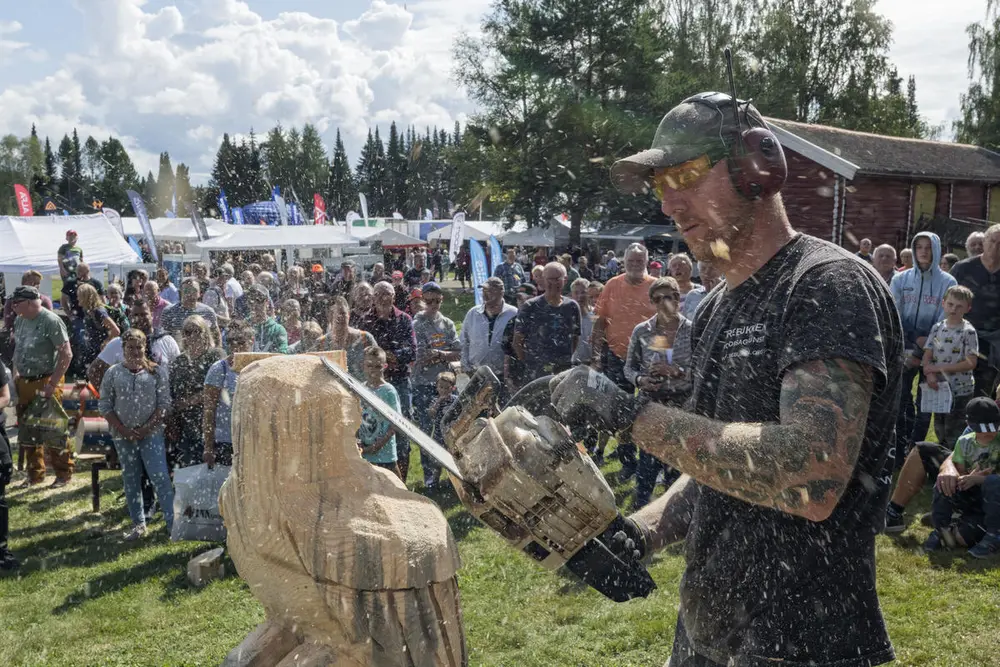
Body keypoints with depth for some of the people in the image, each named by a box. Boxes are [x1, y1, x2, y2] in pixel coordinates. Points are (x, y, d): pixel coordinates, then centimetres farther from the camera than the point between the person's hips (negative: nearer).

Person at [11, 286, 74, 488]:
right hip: (24, 383, 8)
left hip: (45, 382, -8)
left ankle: (64, 474, 11)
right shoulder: (20, 321, 8)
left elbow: (66, 354, -18)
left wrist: (52, 384, -20)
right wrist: (16, 375, 10)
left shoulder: (51, 321, -15)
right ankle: (35, 473, 28)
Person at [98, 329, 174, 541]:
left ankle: (172, 522, -5)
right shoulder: (113, 373, 4)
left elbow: (164, 404, -2)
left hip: (151, 434, -2)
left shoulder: (157, 372, 0)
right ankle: (138, 525, 20)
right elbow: (104, 406, 3)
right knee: (131, 481, 10)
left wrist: (147, 428, -12)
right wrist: (124, 430, -6)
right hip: (123, 436, 3)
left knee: (160, 477, -8)